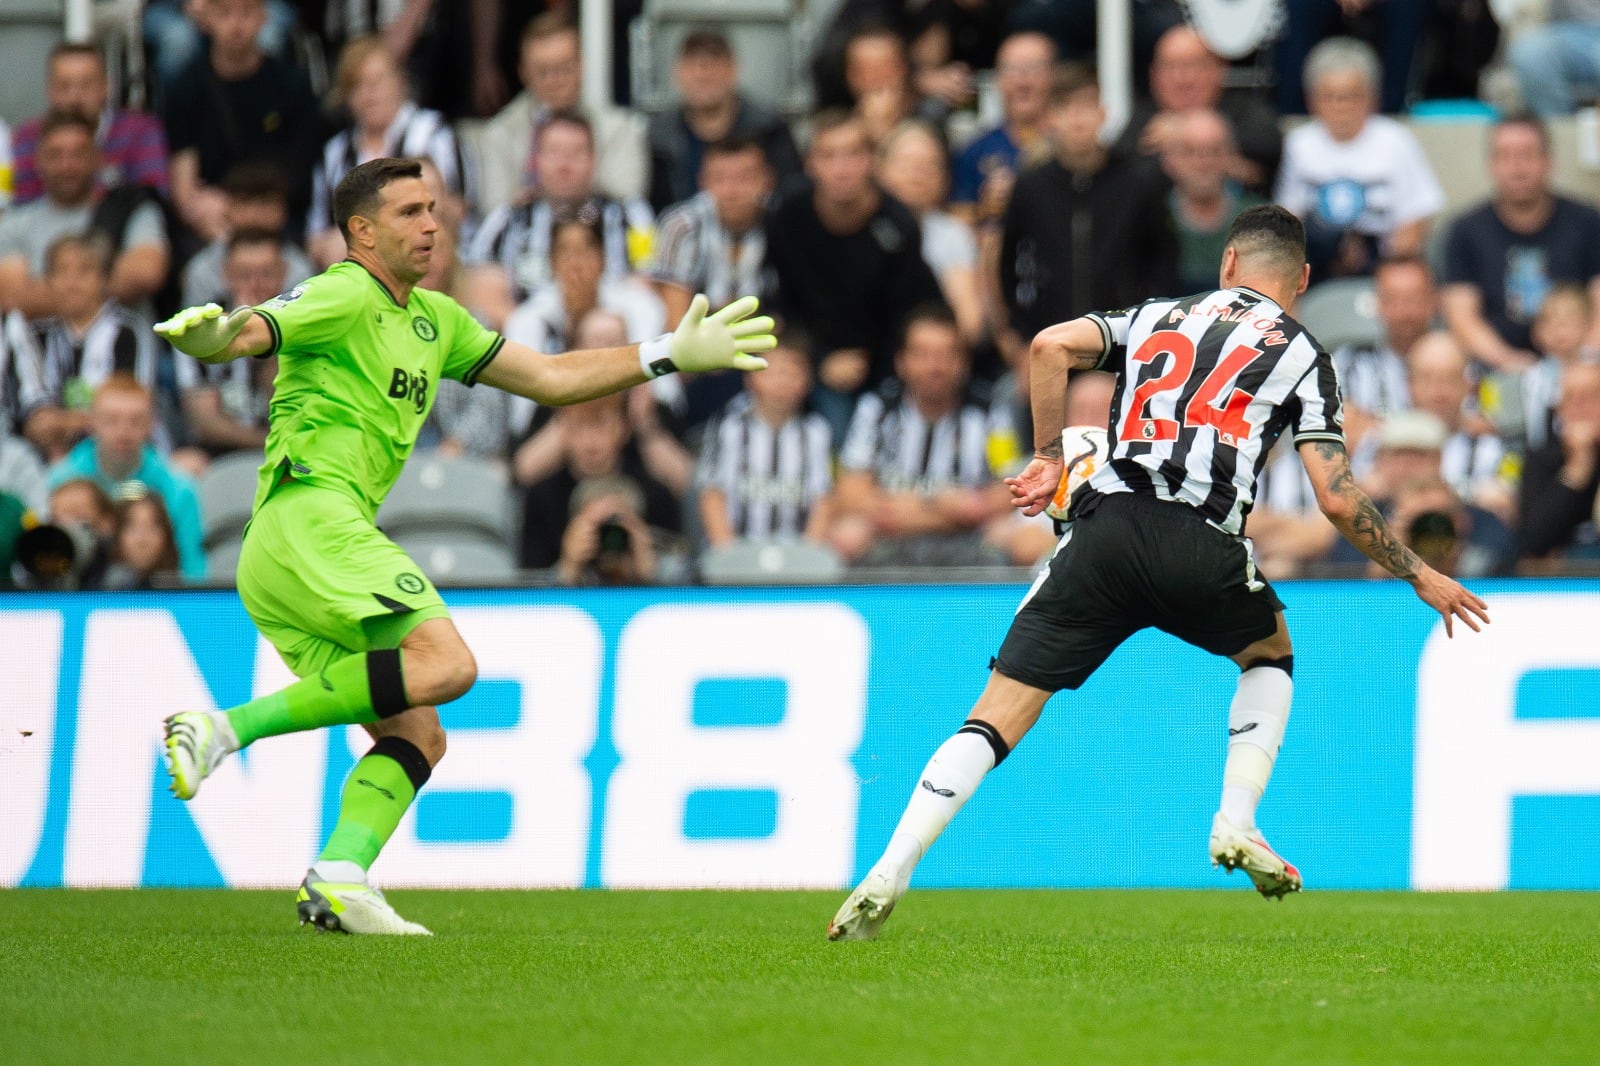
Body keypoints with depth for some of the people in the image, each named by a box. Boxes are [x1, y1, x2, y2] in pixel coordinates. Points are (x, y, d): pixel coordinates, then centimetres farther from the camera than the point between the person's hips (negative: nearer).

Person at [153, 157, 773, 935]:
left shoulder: (434, 320, 25)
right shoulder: (344, 296, -2)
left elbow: (547, 378, 31)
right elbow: (248, 334, -17)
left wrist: (669, 356, 29)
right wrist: (207, 335, -42)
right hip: (311, 514, -10)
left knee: (417, 736, 2)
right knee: (444, 662, -25)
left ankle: (339, 879, -14)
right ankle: (228, 728, -27)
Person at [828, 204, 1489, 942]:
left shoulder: (1156, 316, 24)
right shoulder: (1300, 354, 15)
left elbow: (1051, 346, 6)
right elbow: (1338, 501, 6)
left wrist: (1049, 457, 15)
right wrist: (1419, 577, 17)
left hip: (1107, 528, 1)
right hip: (1203, 549, -1)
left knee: (998, 716, 1)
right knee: (1271, 653, 32)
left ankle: (887, 878, -13)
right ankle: (1237, 821, 15)